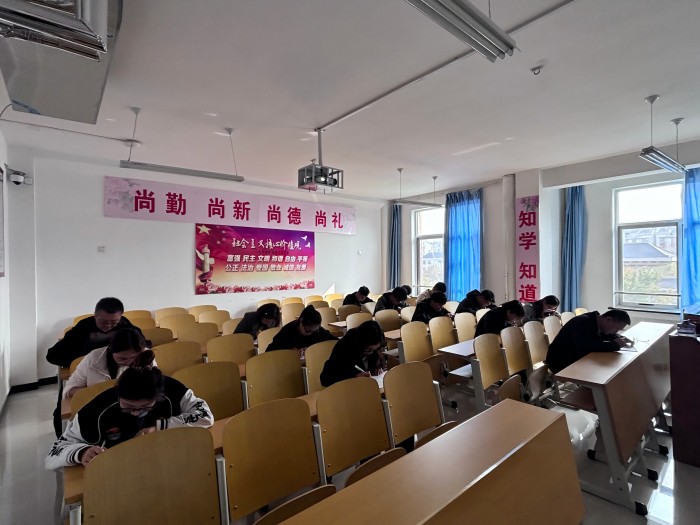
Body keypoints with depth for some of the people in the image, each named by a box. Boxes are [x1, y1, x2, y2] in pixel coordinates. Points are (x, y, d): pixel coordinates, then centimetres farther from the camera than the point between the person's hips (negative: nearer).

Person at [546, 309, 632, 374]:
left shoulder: (596, 321, 0)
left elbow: (603, 334, 21)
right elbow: (586, 347, -40)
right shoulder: (582, 322, -26)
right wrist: (615, 344, -31)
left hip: (577, 358, 9)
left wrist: (619, 338, 0)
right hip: (562, 363, -9)